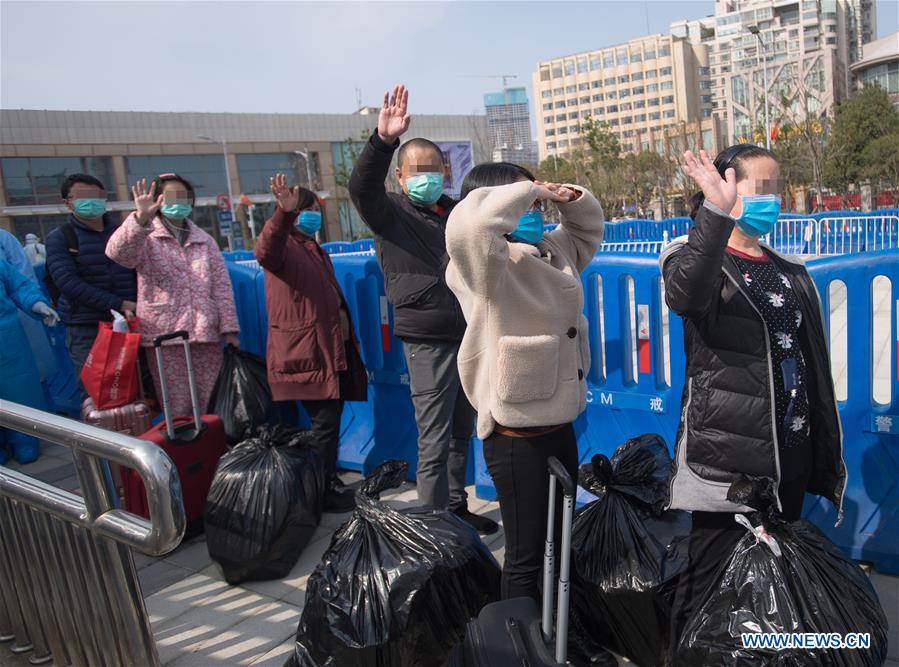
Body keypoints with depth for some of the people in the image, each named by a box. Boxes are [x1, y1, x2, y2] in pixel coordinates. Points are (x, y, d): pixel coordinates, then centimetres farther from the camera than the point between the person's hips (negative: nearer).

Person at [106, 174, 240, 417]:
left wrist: (229, 328, 2)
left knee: (211, 407, 6)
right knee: (177, 410, -3)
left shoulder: (205, 241, 16)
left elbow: (221, 285, 11)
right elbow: (117, 252, -18)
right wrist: (140, 218, -33)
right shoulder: (145, 238, 5)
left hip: (206, 334, 3)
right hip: (164, 336, -3)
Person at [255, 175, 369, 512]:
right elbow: (264, 253, -35)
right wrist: (283, 212, -48)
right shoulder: (283, 245, -8)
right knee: (325, 421, -7)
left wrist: (343, 317, 32)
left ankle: (329, 482, 29)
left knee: (329, 419, 16)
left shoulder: (314, 249, 23)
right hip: (304, 352, -10)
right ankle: (324, 492, 4)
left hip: (329, 348, 10)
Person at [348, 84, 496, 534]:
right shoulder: (391, 214, -3)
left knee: (461, 433, 17)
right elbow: (361, 187, -23)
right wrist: (383, 141, -38)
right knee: (434, 441, -3)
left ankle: (457, 509, 33)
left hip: (469, 336, 6)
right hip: (428, 342, -6)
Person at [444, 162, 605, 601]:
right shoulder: (486, 262, -15)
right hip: (518, 433, -9)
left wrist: (571, 199, 7)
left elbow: (588, 232, 29)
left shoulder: (552, 249, 11)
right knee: (526, 556, 4)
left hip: (558, 423, 9)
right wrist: (526, 191, -20)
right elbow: (469, 223, -37)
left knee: (557, 545, 23)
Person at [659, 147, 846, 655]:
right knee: (713, 585, -1)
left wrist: (825, 451, 16)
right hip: (728, 461, -6)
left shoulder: (792, 274, 13)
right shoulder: (701, 260, -6)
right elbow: (685, 295, -33)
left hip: (790, 459, 7)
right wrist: (717, 214, -43)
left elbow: (813, 367, 17)